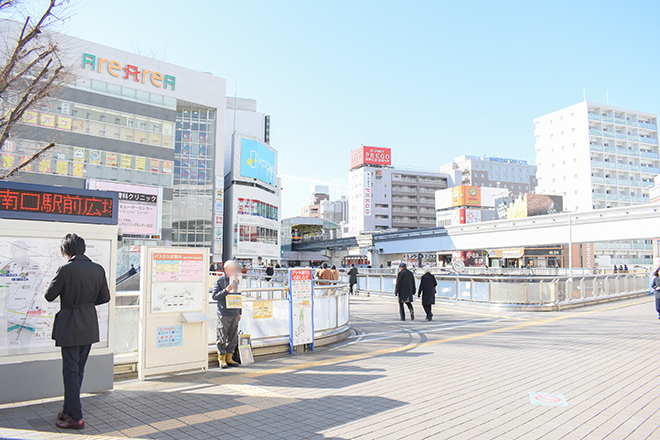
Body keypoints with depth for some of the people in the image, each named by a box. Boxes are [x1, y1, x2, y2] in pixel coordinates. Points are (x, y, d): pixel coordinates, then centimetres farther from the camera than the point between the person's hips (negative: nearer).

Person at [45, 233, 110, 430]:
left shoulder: (66, 269, -14)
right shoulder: (98, 269, 0)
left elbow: (49, 295, -6)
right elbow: (105, 297, 5)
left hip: (70, 326, -5)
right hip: (90, 326, 6)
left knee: (70, 371, 3)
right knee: (78, 370, 18)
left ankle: (76, 417, 6)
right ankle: (68, 411, 31)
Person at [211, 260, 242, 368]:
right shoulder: (219, 281, -1)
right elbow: (214, 296, -7)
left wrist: (239, 313, 17)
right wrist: (226, 290, -19)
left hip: (234, 314, 5)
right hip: (223, 314, -5)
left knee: (233, 337, 8)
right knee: (222, 337, 0)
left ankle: (229, 358, 18)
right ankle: (222, 359, 12)